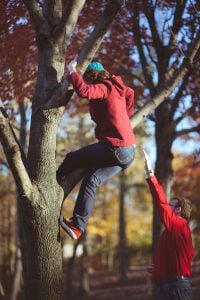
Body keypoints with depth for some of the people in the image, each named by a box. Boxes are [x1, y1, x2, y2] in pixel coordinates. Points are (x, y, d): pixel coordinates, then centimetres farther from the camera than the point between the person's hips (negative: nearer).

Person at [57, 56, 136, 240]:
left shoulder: (104, 88, -8)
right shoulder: (116, 89, 19)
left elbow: (84, 90, -28)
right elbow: (130, 93, 41)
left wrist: (72, 72, -16)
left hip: (116, 148, -9)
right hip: (128, 152, 9)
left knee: (72, 159, 5)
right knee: (91, 180, 4)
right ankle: (78, 227, -3)